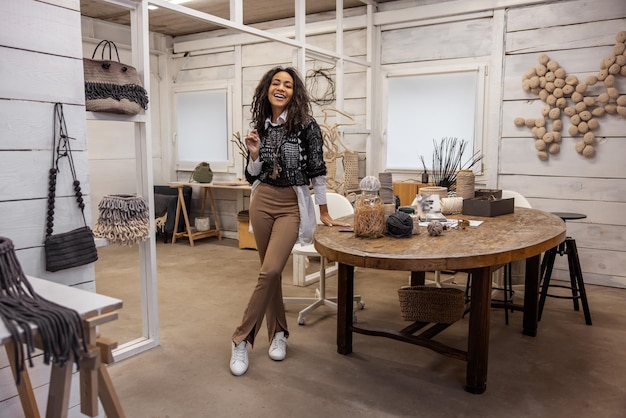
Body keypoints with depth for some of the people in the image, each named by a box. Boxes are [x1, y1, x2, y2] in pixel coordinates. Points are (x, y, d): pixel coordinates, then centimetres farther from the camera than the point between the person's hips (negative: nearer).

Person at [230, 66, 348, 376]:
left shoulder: (306, 124, -7)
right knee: (270, 271, 9)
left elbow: (317, 170, -6)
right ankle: (278, 332, 25)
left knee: (270, 271, -15)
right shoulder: (259, 126, 7)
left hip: (292, 205, -4)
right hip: (262, 202, 5)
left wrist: (324, 214, -4)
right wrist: (254, 154, -9)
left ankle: (242, 339, -1)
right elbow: (252, 177, 10)